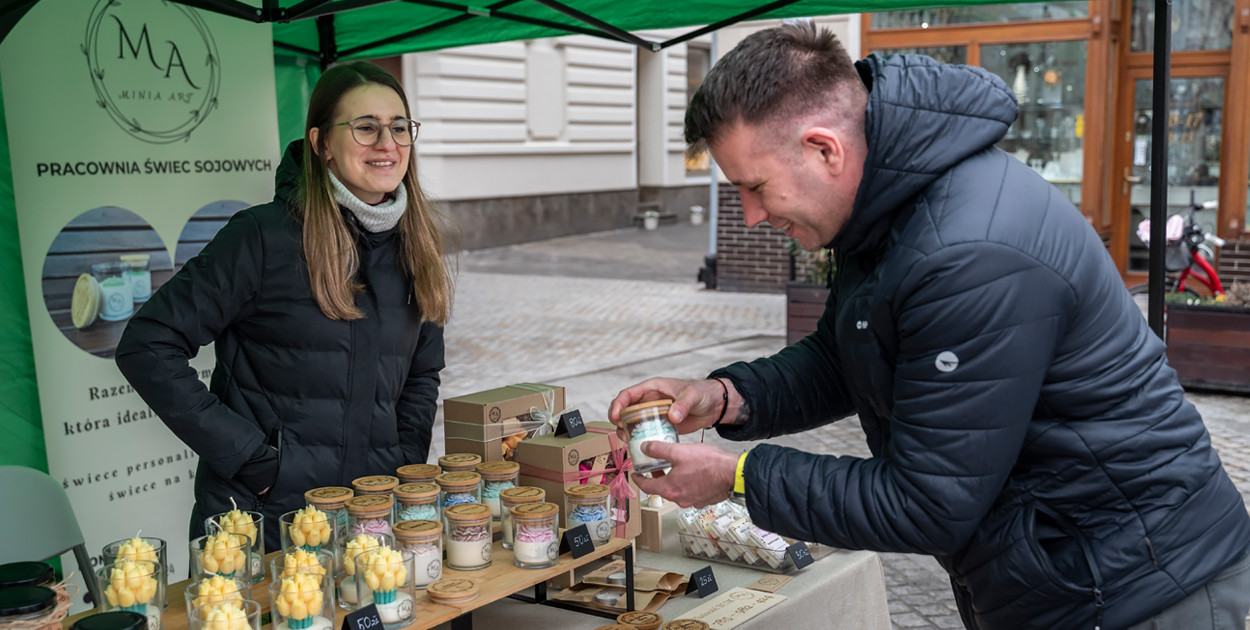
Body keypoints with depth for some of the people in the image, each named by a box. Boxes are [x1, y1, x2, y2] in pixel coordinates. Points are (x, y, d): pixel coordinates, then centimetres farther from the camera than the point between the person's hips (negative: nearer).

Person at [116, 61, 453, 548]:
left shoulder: (416, 244, 5)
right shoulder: (265, 236, -12)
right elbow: (145, 347, -13)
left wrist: (405, 464, 2)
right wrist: (248, 455, -16)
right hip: (260, 518, -4)